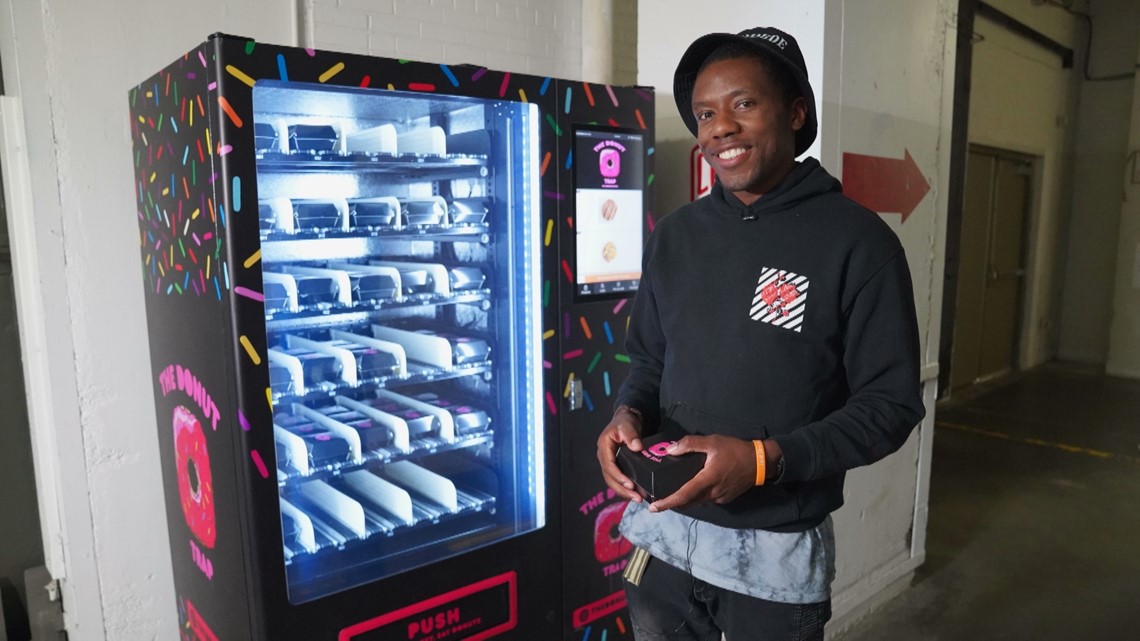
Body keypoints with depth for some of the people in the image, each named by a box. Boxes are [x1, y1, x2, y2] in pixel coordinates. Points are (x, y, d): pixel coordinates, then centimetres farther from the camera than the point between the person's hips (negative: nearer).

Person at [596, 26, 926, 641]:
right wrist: (627, 415, -9)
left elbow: (891, 402, -11)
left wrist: (767, 459, -23)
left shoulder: (858, 242, -12)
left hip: (779, 551, -3)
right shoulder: (675, 234, 3)